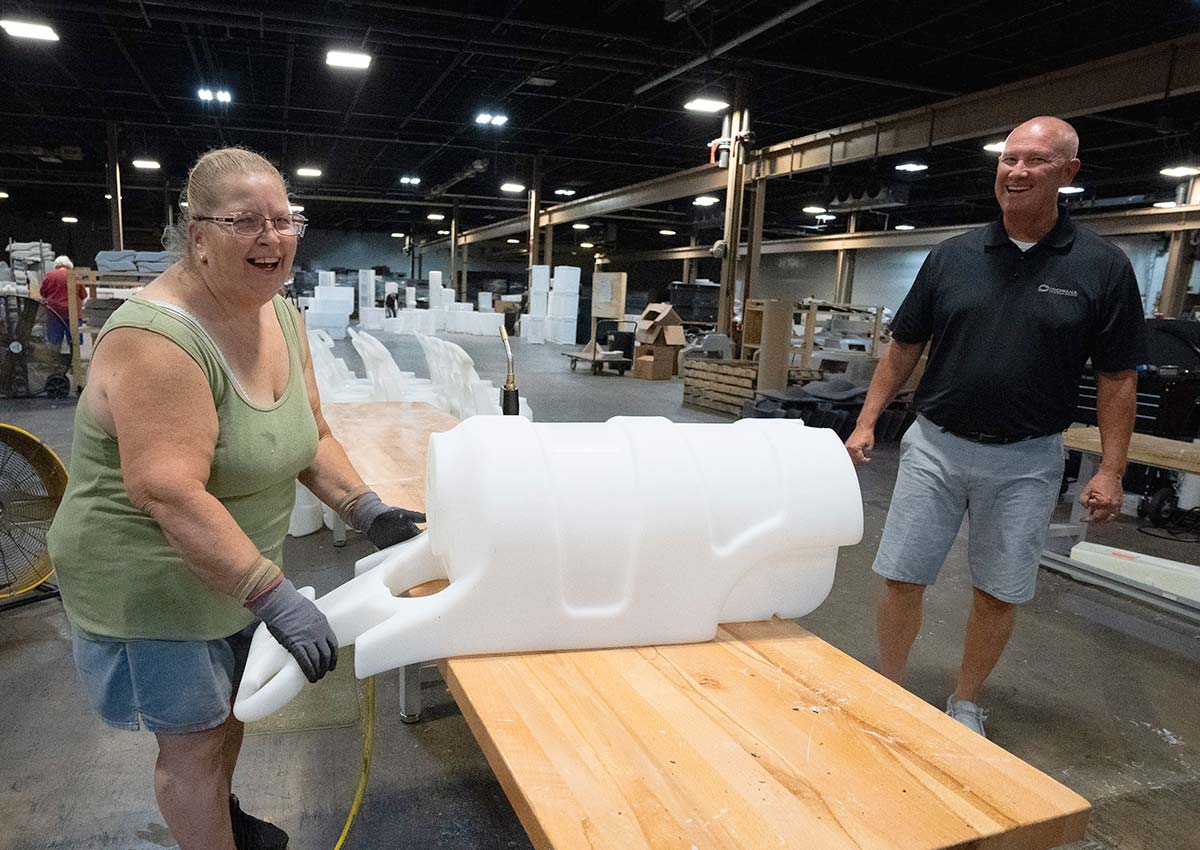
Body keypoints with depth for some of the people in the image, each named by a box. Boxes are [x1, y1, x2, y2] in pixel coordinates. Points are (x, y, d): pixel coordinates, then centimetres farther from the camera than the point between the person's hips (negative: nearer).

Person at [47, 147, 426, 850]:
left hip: (238, 567, 8)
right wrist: (275, 596, -37)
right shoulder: (158, 336, -27)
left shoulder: (281, 313, -2)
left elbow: (310, 435, 3)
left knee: (231, 708, 26)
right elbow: (168, 494, -35)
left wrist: (367, 511, -9)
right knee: (194, 741, 8)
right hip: (155, 583, -8)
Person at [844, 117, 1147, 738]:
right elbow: (903, 347, 7)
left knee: (999, 593, 10)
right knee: (902, 578, 3)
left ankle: (965, 705, 31)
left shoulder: (1102, 267, -2)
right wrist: (866, 422, 1)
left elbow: (1117, 378, 1)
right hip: (935, 446, 1)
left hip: (1026, 460, -1)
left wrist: (1111, 470, -4)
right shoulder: (952, 255, 2)